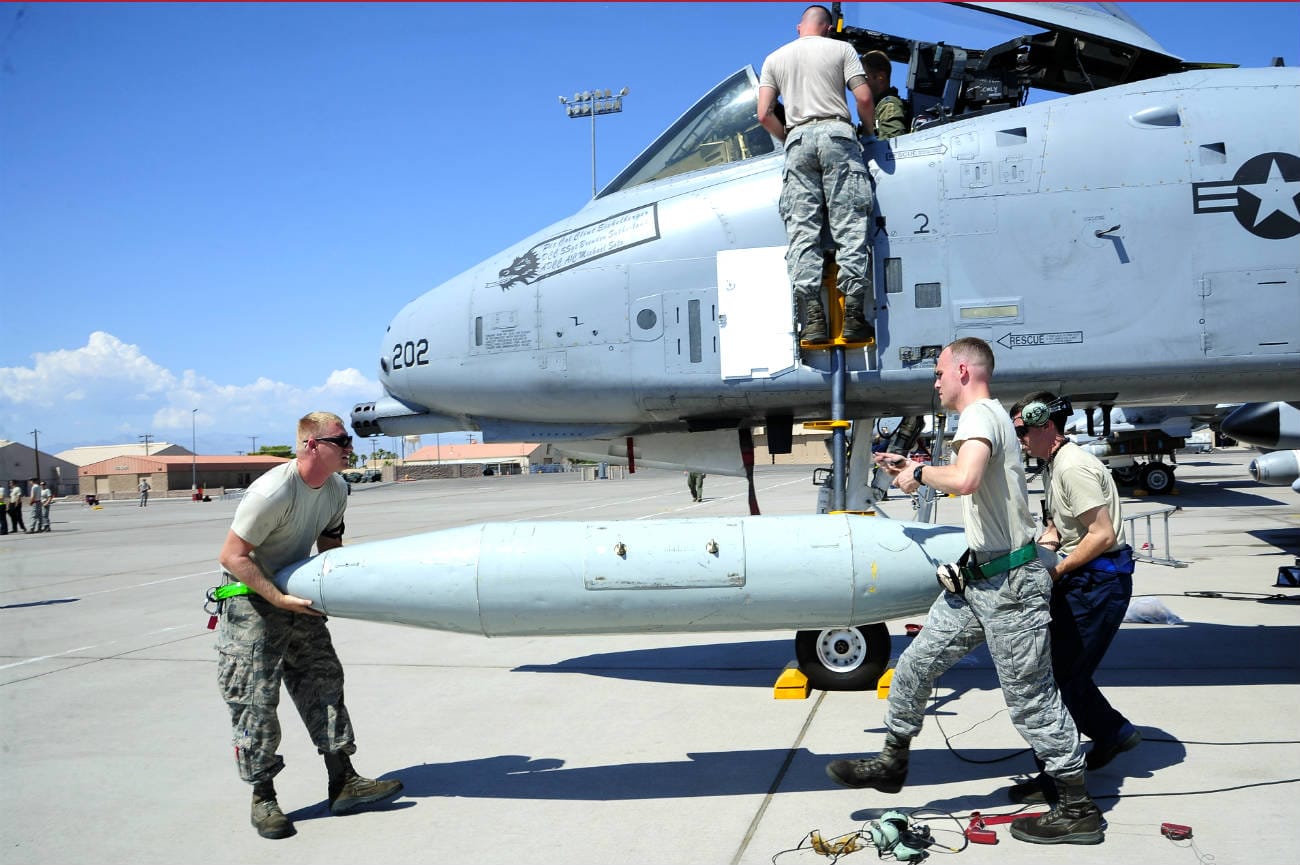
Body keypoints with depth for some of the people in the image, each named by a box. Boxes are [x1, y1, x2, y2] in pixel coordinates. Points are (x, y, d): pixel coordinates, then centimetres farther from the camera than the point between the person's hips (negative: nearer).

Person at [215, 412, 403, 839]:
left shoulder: (336, 489, -3)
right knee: (255, 699, -4)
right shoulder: (273, 491, -27)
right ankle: (263, 798, 9)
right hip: (251, 599, -8)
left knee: (324, 684, 5)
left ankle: (343, 784, 11)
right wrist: (280, 600, -26)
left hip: (297, 595, 8)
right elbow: (233, 556, -24)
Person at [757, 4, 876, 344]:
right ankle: (853, 315, -11)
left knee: (802, 232, -2)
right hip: (837, 135, -2)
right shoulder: (841, 49, 12)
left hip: (798, 140, 2)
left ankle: (812, 319, -13)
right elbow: (864, 99, 1)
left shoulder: (774, 58, 18)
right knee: (850, 228, -4)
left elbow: (764, 114, 8)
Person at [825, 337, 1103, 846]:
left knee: (1030, 697, 0)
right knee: (917, 662, 12)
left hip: (1009, 584, -10)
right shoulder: (987, 416, 16)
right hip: (980, 578, 10)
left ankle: (1078, 810, 14)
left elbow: (964, 480, -37)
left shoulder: (980, 415, -16)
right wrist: (912, 470, 23)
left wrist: (921, 471, -19)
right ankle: (892, 762, 26)